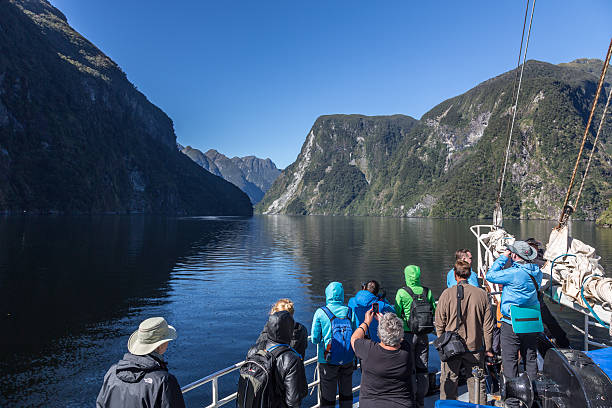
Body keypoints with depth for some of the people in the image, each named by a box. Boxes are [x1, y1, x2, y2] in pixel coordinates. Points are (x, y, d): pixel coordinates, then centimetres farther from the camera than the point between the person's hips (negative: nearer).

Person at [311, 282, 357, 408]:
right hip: (347, 360, 3)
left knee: (327, 397, 10)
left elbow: (315, 339, -8)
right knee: (346, 393, 20)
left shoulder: (320, 312, -12)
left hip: (328, 360, -3)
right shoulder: (350, 311, -4)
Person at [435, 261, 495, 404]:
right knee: (477, 383, 14)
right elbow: (488, 325, 1)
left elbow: (439, 323, -4)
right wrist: (488, 348, 10)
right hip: (475, 347, 2)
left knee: (448, 382, 9)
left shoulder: (447, 294, -9)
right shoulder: (482, 294, -4)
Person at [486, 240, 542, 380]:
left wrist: (503, 257, -8)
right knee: (530, 358, 19)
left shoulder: (513, 274, -22)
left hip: (512, 323, -7)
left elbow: (490, 275, -14)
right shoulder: (537, 272, 0)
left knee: (510, 359, 4)